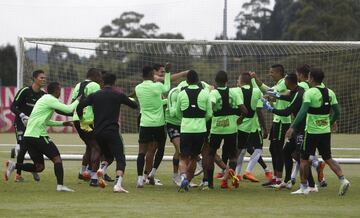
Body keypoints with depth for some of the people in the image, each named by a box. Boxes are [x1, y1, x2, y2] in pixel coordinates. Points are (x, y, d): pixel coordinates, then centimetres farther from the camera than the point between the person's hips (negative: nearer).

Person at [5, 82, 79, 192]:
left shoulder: (44, 99, 23)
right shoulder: (50, 100, -7)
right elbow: (68, 109, -13)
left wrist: (62, 123, 28)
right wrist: (77, 101, 6)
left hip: (28, 136, 9)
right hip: (38, 136, -9)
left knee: (39, 167, 11)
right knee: (57, 158, -4)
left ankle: (13, 166, 1)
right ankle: (60, 185, -15)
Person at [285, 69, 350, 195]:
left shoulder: (310, 93, -13)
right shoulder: (330, 93, 6)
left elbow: (303, 111, -23)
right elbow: (337, 112, 10)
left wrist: (292, 127, -24)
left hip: (312, 131, -6)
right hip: (326, 131, 6)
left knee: (304, 159, 8)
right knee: (328, 158, 12)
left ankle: (304, 187, 9)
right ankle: (343, 180, -5)